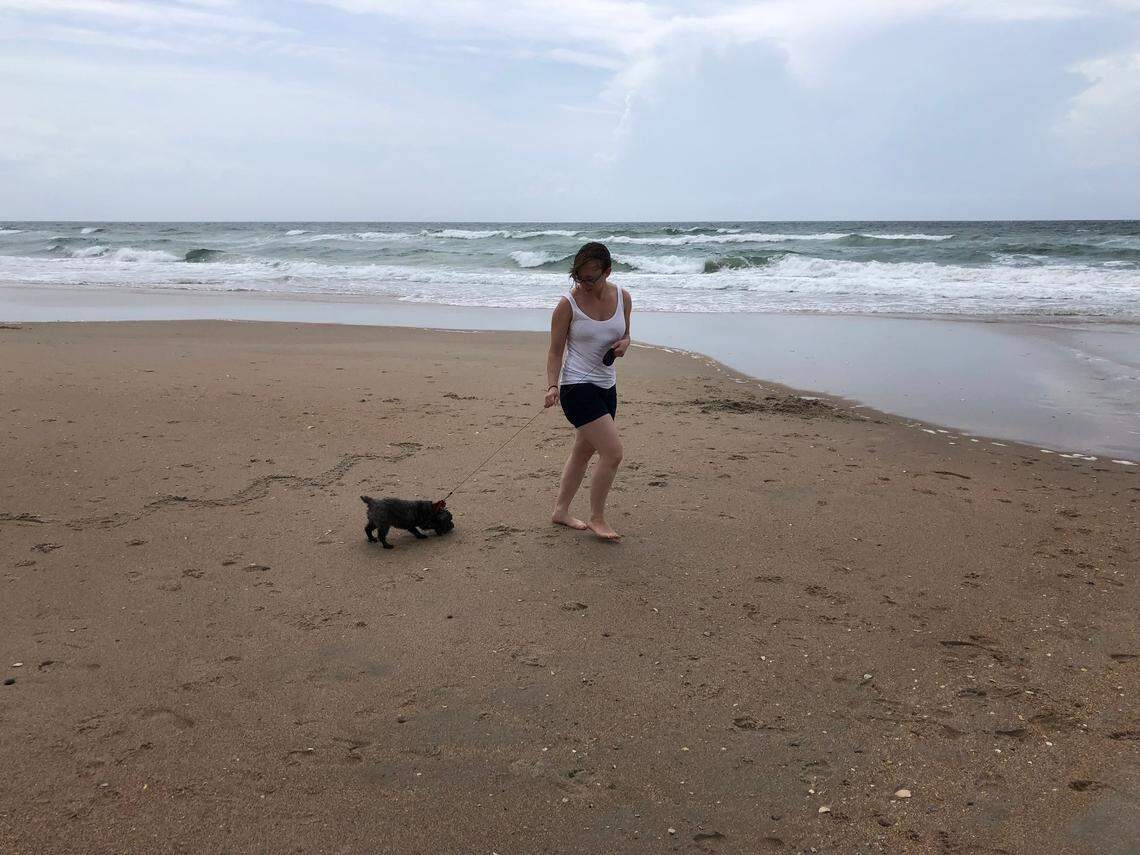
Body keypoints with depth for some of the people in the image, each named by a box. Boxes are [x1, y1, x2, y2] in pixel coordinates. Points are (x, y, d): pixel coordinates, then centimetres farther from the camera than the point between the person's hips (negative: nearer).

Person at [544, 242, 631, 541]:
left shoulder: (622, 297, 1)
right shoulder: (568, 304, -13)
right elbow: (556, 351, -8)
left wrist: (624, 343, -6)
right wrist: (553, 386, -21)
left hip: (607, 385, 7)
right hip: (578, 386, -7)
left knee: (584, 451, 17)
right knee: (613, 452, -13)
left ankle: (561, 511, 33)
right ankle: (597, 518, 4)